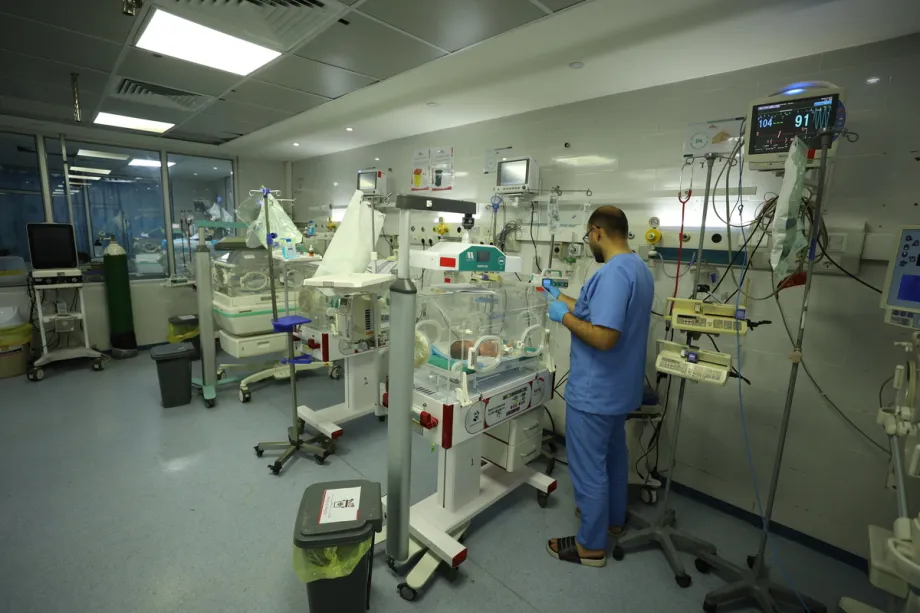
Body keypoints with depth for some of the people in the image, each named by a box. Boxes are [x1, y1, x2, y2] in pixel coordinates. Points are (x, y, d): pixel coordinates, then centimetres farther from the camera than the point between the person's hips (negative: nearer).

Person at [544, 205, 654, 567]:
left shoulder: (613, 273, -25)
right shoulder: (639, 269, 8)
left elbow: (603, 337, -31)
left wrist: (563, 316, -17)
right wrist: (560, 298, 20)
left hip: (594, 391, -10)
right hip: (618, 387, 10)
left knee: (589, 467, 6)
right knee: (613, 455, 25)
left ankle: (592, 545, 24)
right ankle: (614, 519, 45)